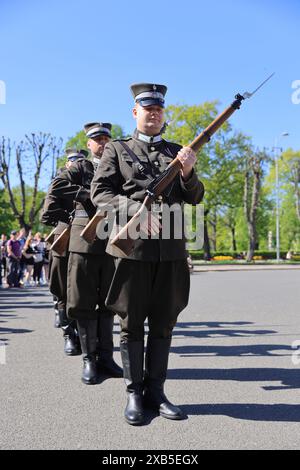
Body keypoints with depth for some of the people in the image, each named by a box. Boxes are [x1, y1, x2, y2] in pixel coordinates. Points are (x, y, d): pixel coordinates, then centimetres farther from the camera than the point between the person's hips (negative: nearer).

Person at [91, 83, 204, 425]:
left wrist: (187, 173, -9)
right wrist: (135, 212, -17)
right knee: (131, 323, 3)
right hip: (132, 246, -3)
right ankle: (134, 394, 14)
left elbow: (195, 197, 12)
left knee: (163, 323, 7)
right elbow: (100, 192, -1)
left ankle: (155, 391, 19)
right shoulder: (117, 149, 10)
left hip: (171, 247, 3)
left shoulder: (176, 152, 18)